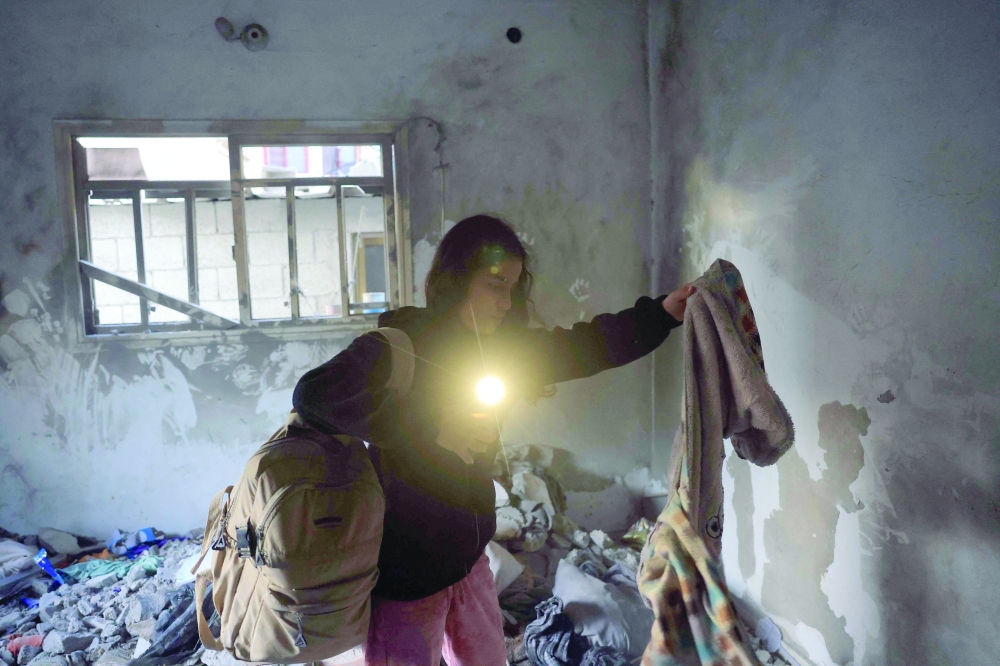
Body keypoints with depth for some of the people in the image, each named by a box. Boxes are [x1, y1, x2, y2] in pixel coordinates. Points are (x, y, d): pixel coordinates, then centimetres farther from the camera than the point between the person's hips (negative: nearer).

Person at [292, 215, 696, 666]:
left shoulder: (496, 345, 2)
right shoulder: (399, 344, -18)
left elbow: (580, 346, 7)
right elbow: (313, 396, -33)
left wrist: (661, 314, -2)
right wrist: (433, 426, -34)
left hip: (467, 556, 7)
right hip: (406, 571, -6)